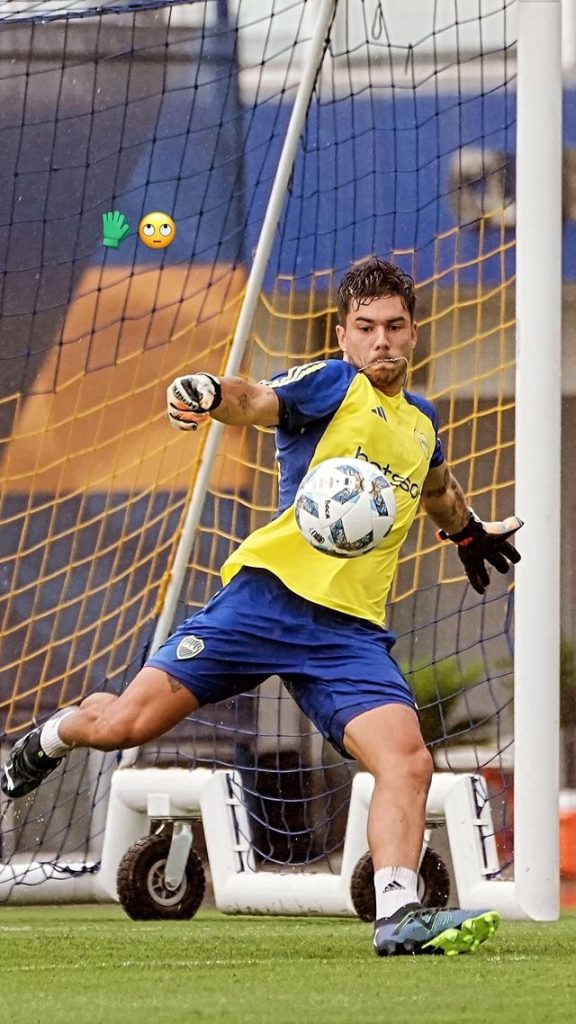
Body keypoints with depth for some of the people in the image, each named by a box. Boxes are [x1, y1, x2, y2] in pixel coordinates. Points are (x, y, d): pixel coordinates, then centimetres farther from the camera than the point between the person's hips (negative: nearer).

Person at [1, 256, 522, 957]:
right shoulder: (333, 385, 1)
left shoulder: (422, 425, 21)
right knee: (125, 723, -6)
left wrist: (470, 532, 62)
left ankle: (398, 916, -24)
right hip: (271, 596, -5)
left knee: (408, 762, -20)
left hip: (351, 632, 5)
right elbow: (256, 402, -21)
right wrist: (207, 395, -43)